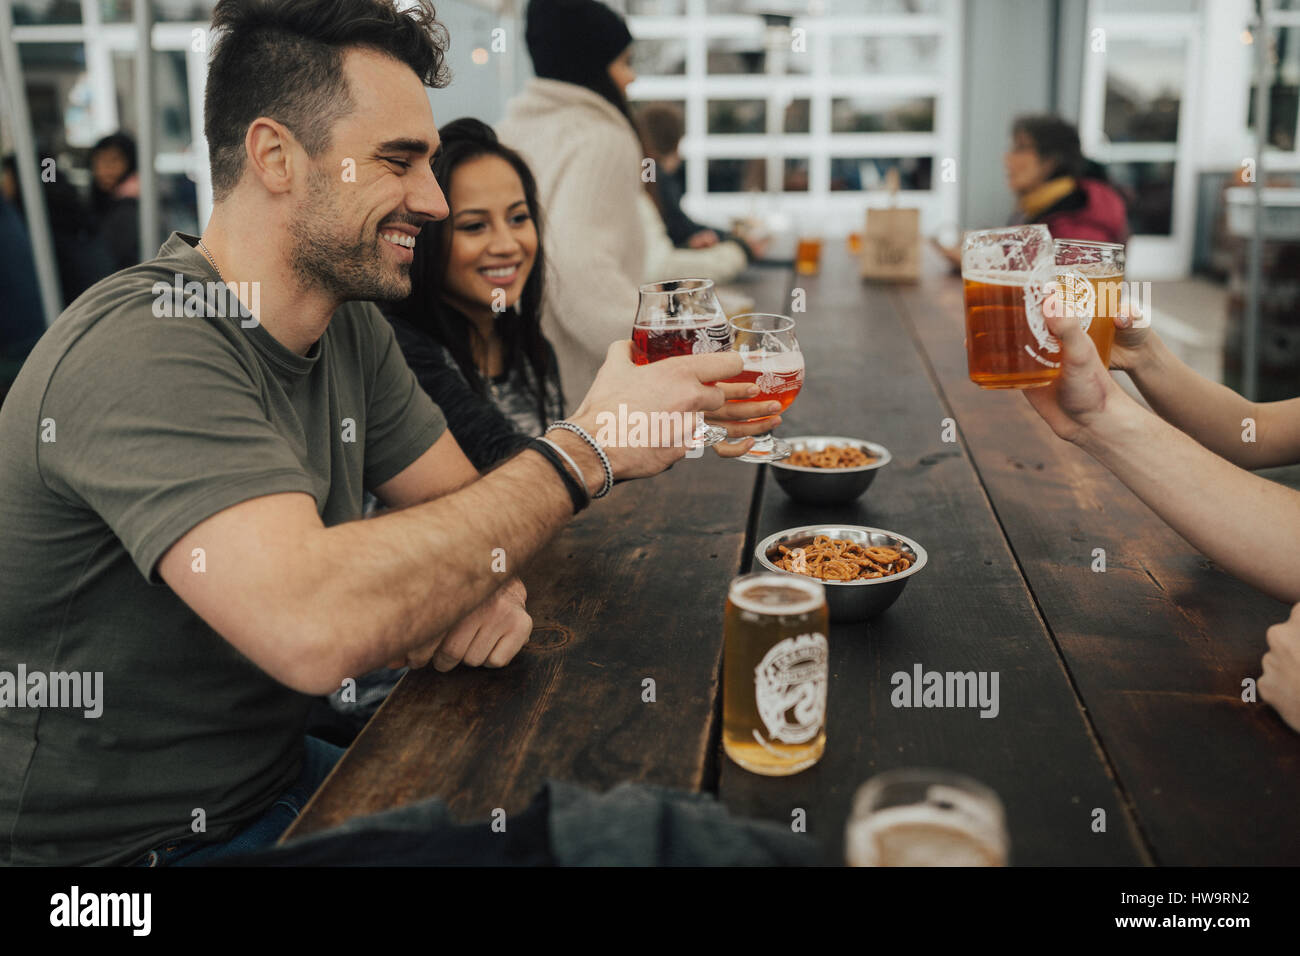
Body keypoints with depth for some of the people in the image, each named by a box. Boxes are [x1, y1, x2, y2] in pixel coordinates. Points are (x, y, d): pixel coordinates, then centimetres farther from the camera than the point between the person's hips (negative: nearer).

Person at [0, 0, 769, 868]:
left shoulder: (351, 327, 0)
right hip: (133, 839, -7)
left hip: (281, 774, 7)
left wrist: (482, 580, -20)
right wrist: (585, 448, -31)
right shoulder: (143, 349, -28)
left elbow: (459, 501, 5)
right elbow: (313, 627, -39)